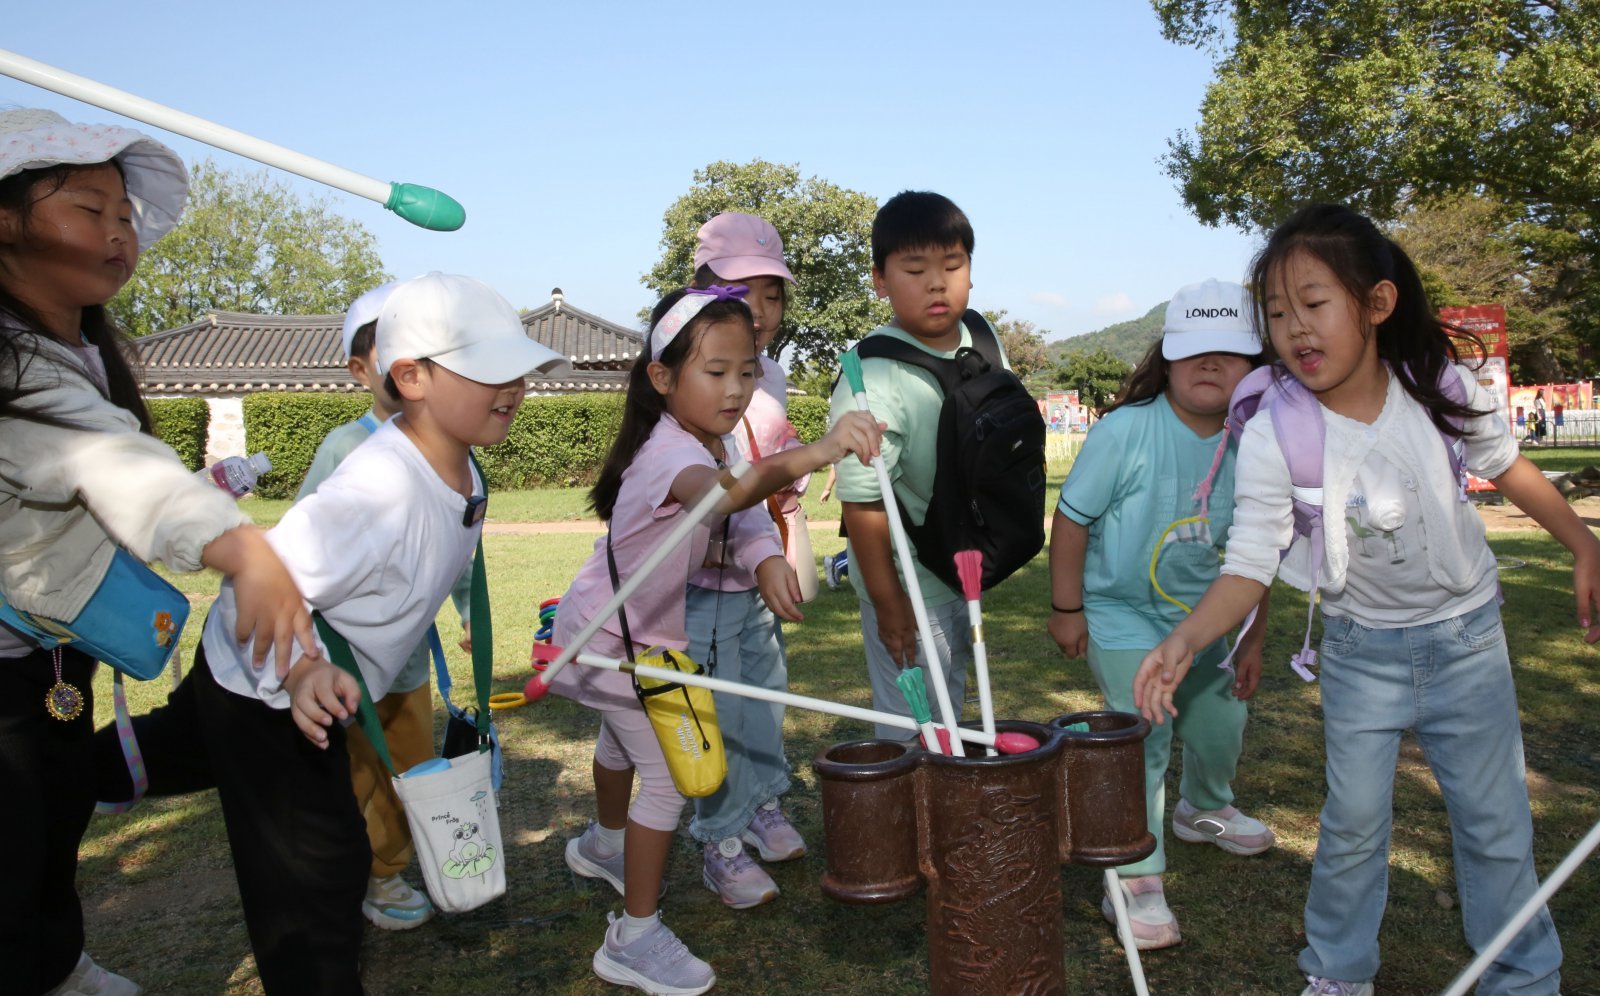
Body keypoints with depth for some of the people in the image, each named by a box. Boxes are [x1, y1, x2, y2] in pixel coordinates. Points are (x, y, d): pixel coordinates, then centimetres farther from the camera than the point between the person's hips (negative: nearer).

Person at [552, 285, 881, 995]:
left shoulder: (716, 441, -7)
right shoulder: (667, 450, -37)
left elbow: (725, 521, 4)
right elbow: (720, 495, -61)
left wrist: (766, 561, -14)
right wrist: (808, 456, -76)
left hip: (646, 630, 9)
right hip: (607, 637, -9)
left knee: (624, 738, 30)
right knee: (669, 776, -10)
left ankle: (605, 843, 57)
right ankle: (635, 939, 4)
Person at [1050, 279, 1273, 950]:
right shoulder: (1127, 431, -23)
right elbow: (1072, 518, -16)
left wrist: (1253, 637, 6)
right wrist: (1066, 609, -13)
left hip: (1204, 618, 6)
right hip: (1123, 617, -5)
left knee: (1222, 722, 19)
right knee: (1143, 738, -12)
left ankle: (1205, 809, 51)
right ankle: (1135, 880, 3)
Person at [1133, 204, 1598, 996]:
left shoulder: (1440, 385, -13)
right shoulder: (1271, 440, -21)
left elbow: (1505, 465, 6)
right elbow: (1248, 567, -24)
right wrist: (1186, 640, -41)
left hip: (1467, 636, 2)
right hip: (1362, 653, -1)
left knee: (1496, 823, 10)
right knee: (1353, 820, 5)